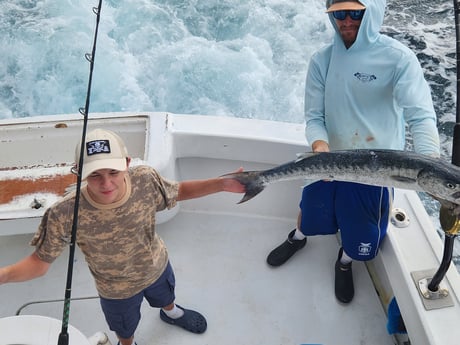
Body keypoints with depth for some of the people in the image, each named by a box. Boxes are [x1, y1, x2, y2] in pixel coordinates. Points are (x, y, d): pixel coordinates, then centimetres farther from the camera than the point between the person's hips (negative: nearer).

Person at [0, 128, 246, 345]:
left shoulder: (146, 180, -32)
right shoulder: (65, 215, -39)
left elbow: (179, 191, -12)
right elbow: (40, 262, -28)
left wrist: (222, 184, -21)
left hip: (157, 266, 3)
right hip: (117, 291, -2)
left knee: (166, 297, 38)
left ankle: (171, 313, 75)